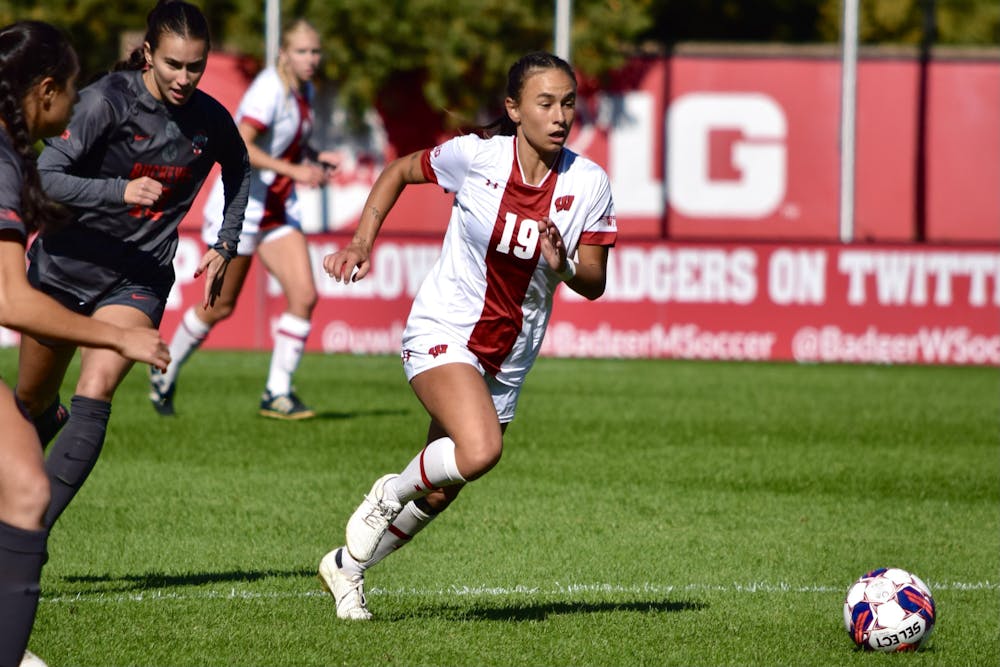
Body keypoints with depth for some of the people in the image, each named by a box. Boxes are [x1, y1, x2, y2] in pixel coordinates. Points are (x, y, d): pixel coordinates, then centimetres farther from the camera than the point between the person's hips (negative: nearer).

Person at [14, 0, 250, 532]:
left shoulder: (210, 120, -5)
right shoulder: (106, 100, -18)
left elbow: (239, 172, 19)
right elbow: (45, 177, -24)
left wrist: (225, 245, 11)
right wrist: (119, 191, -37)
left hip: (139, 279, 1)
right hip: (67, 264, -1)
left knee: (94, 394, -22)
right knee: (31, 402, 15)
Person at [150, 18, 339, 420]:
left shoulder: (304, 92, 6)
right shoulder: (269, 90, -20)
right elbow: (239, 146, -30)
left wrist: (314, 159, 4)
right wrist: (292, 170, -35)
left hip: (278, 209, 7)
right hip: (240, 206, -7)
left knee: (305, 296, -8)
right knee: (221, 307, 5)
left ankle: (277, 393, -1)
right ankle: (166, 371, 28)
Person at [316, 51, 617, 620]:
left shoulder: (588, 184, -9)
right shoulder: (475, 157, -14)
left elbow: (594, 283, -2)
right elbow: (401, 171, 6)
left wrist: (563, 267, -24)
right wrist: (363, 242, -2)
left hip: (508, 358, 4)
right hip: (443, 332, -4)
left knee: (438, 494, 12)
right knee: (480, 450, -31)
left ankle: (349, 565, 38)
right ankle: (391, 493, -1)